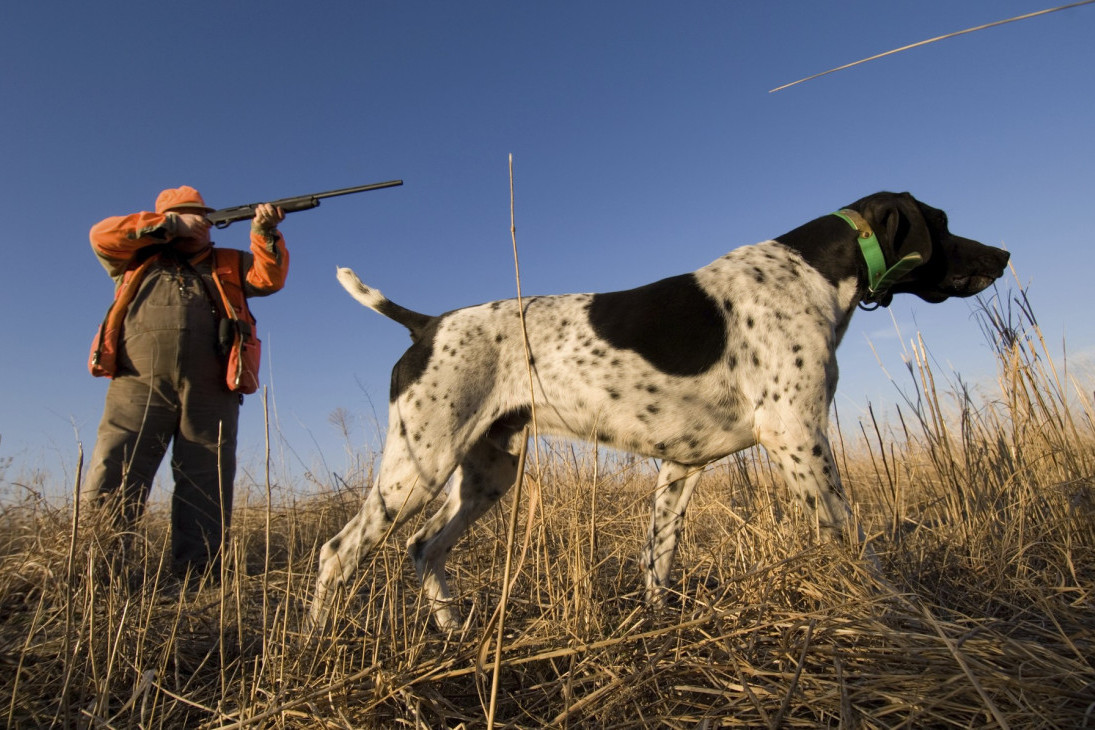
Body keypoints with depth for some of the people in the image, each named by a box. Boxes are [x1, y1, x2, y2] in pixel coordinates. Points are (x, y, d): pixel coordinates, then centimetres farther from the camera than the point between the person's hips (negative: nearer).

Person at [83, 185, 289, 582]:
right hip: (140, 386, 0)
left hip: (210, 393, 1)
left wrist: (265, 233, -7)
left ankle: (196, 578, 4)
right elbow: (102, 235, 7)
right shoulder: (139, 260, 24)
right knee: (107, 492, -8)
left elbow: (269, 277, 8)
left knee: (205, 496, -1)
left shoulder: (228, 265, 24)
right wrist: (171, 225, 4)